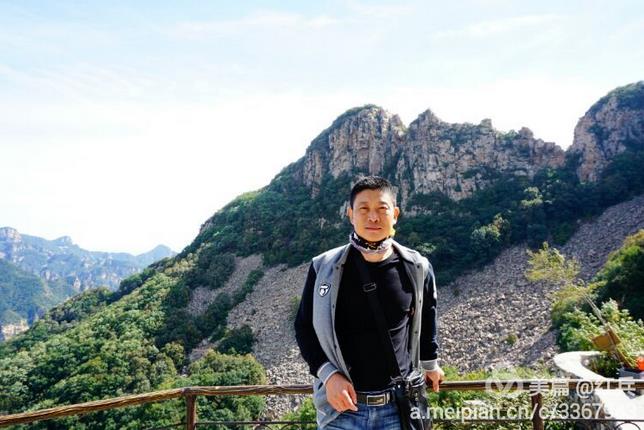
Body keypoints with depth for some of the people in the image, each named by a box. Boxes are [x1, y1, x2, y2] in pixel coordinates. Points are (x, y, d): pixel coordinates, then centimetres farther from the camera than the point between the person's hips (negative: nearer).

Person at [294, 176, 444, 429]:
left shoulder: (418, 268, -4)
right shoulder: (324, 268, -7)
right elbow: (304, 327, 2)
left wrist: (430, 363, 24)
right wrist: (328, 374, -9)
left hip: (400, 407, 1)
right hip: (341, 408, -1)